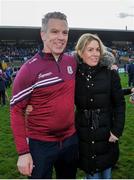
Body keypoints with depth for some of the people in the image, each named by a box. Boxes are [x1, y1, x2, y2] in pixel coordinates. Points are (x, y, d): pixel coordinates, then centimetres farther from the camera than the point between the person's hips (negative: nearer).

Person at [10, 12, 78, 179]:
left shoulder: (72, 62, -1)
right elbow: (16, 111, -12)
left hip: (70, 139, 5)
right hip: (40, 144, -5)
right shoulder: (30, 69, -16)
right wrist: (23, 152, -15)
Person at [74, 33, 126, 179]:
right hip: (84, 137, 0)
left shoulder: (110, 74, -6)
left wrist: (117, 131, -8)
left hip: (106, 136, 1)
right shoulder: (74, 75, -5)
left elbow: (119, 104, -2)